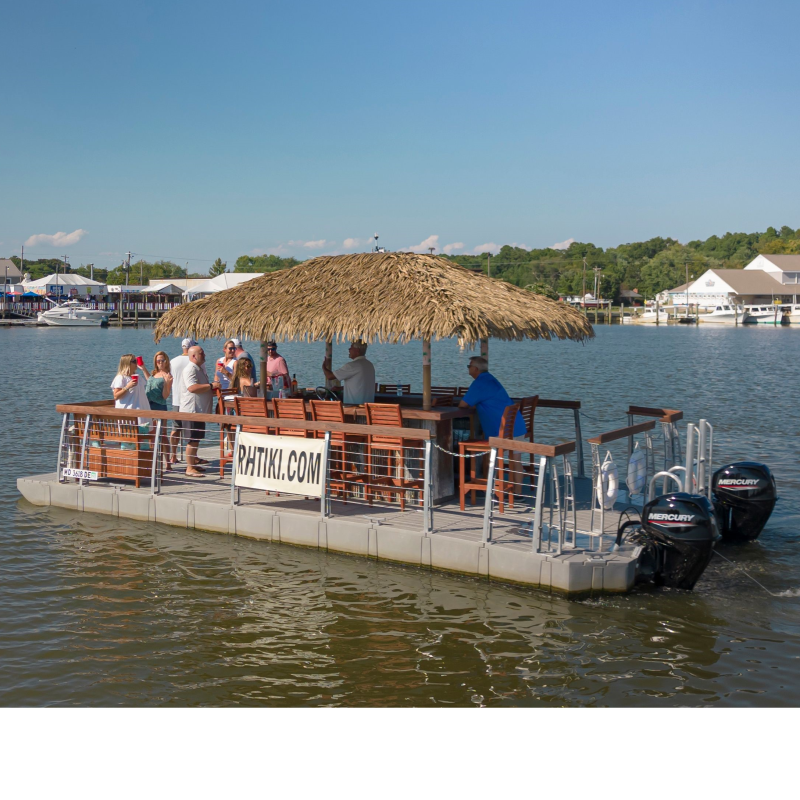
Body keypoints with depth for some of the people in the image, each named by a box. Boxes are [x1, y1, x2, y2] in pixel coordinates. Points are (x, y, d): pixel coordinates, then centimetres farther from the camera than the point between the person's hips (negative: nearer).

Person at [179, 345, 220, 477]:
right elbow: (192, 387, -29)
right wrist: (211, 386, -22)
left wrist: (213, 389, 17)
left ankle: (194, 463, 23)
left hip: (200, 410, 10)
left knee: (196, 439, 15)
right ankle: (190, 468, -5)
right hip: (191, 410, -10)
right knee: (192, 440, -8)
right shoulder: (190, 370, -15)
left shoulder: (200, 369, 18)